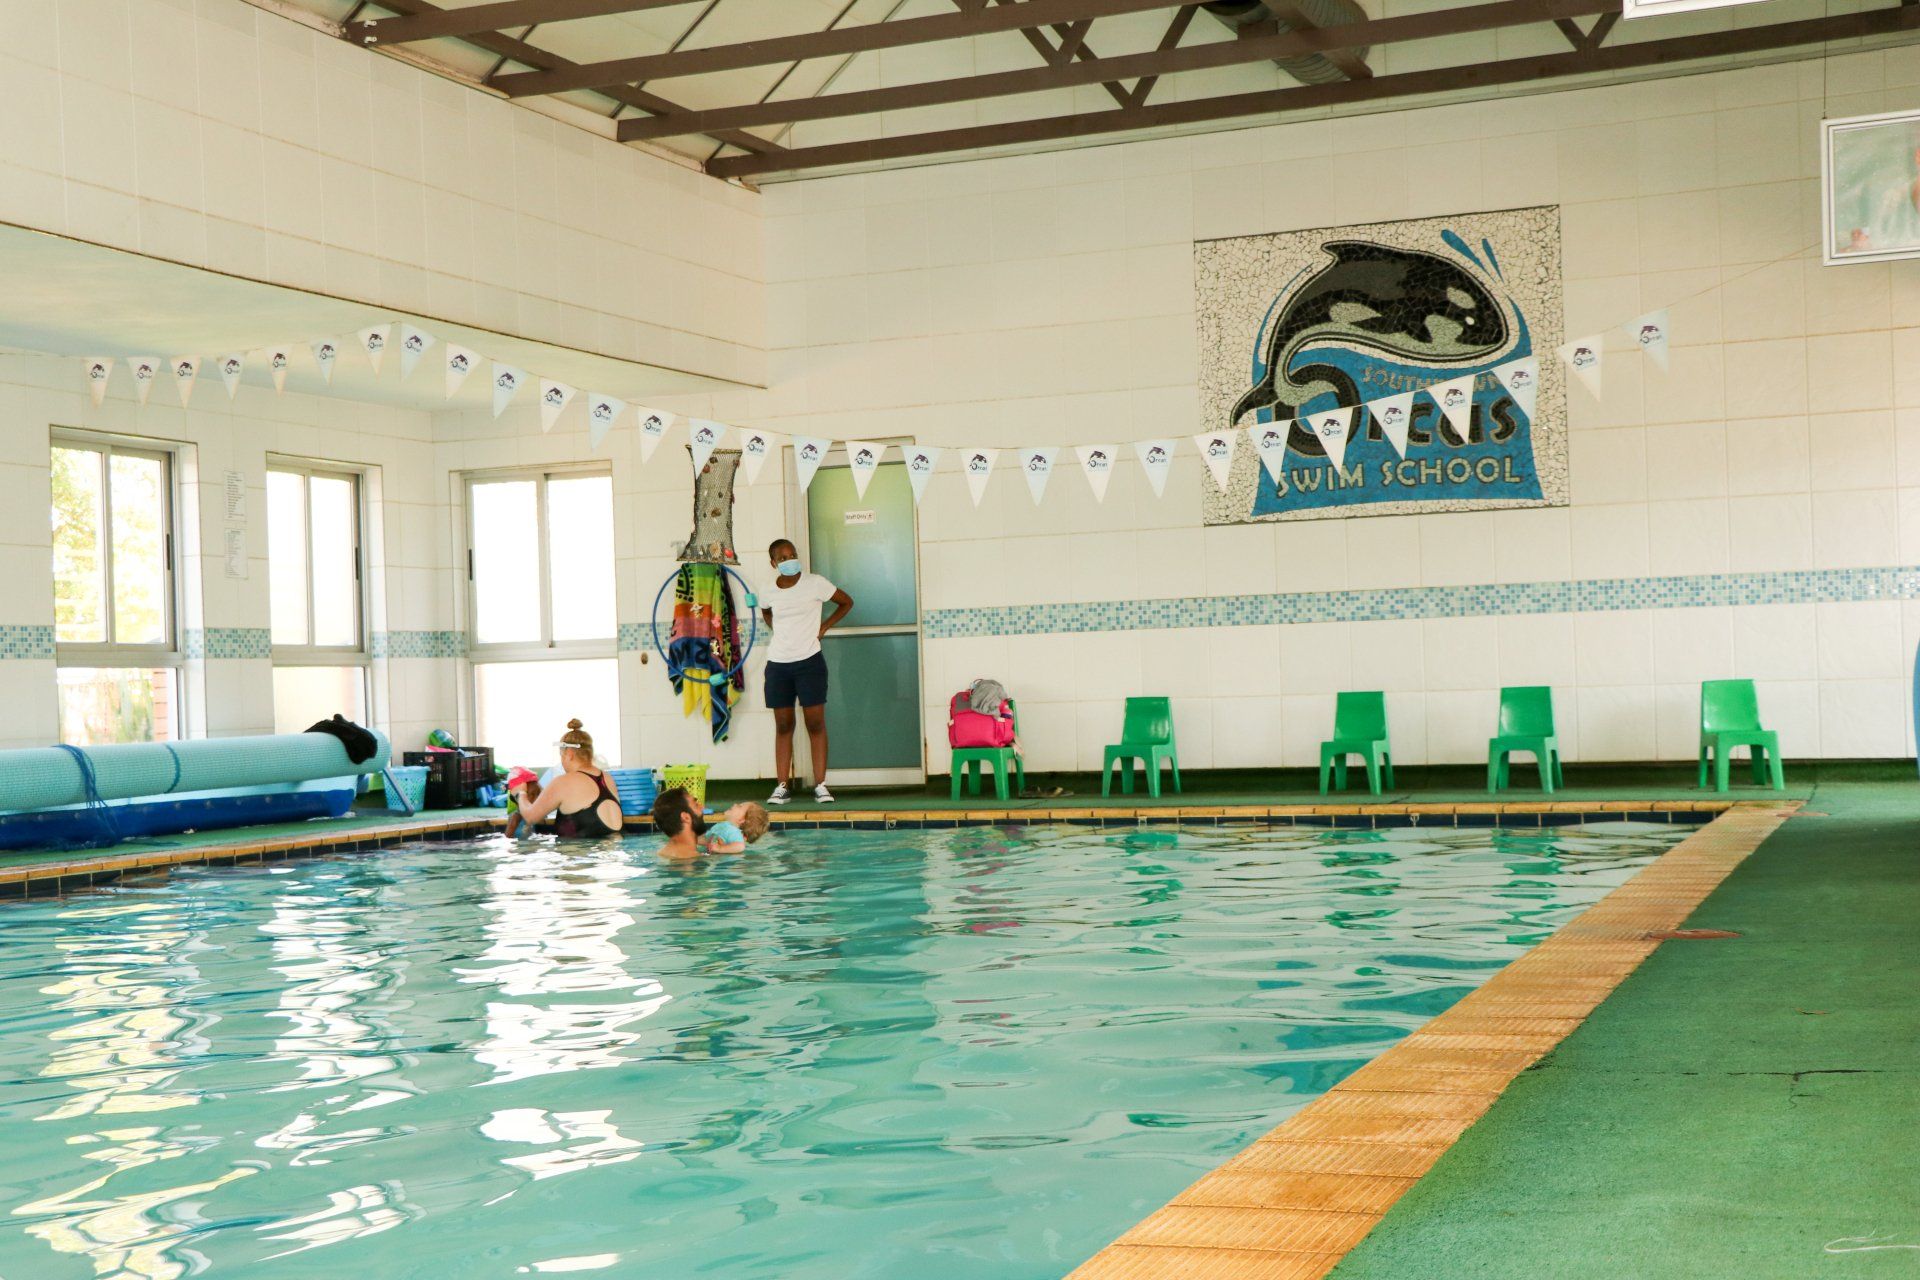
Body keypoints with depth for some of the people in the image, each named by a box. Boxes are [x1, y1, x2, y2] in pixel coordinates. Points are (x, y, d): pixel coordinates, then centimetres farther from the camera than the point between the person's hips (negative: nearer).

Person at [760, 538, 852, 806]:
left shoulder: (814, 583, -5)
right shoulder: (769, 592, 3)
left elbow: (846, 602, 6)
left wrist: (824, 626, -1)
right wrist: (777, 629, 9)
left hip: (809, 661, -3)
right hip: (778, 663, 3)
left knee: (816, 723, -3)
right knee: (783, 726, 6)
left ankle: (820, 785, -1)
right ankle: (782, 786, 7)